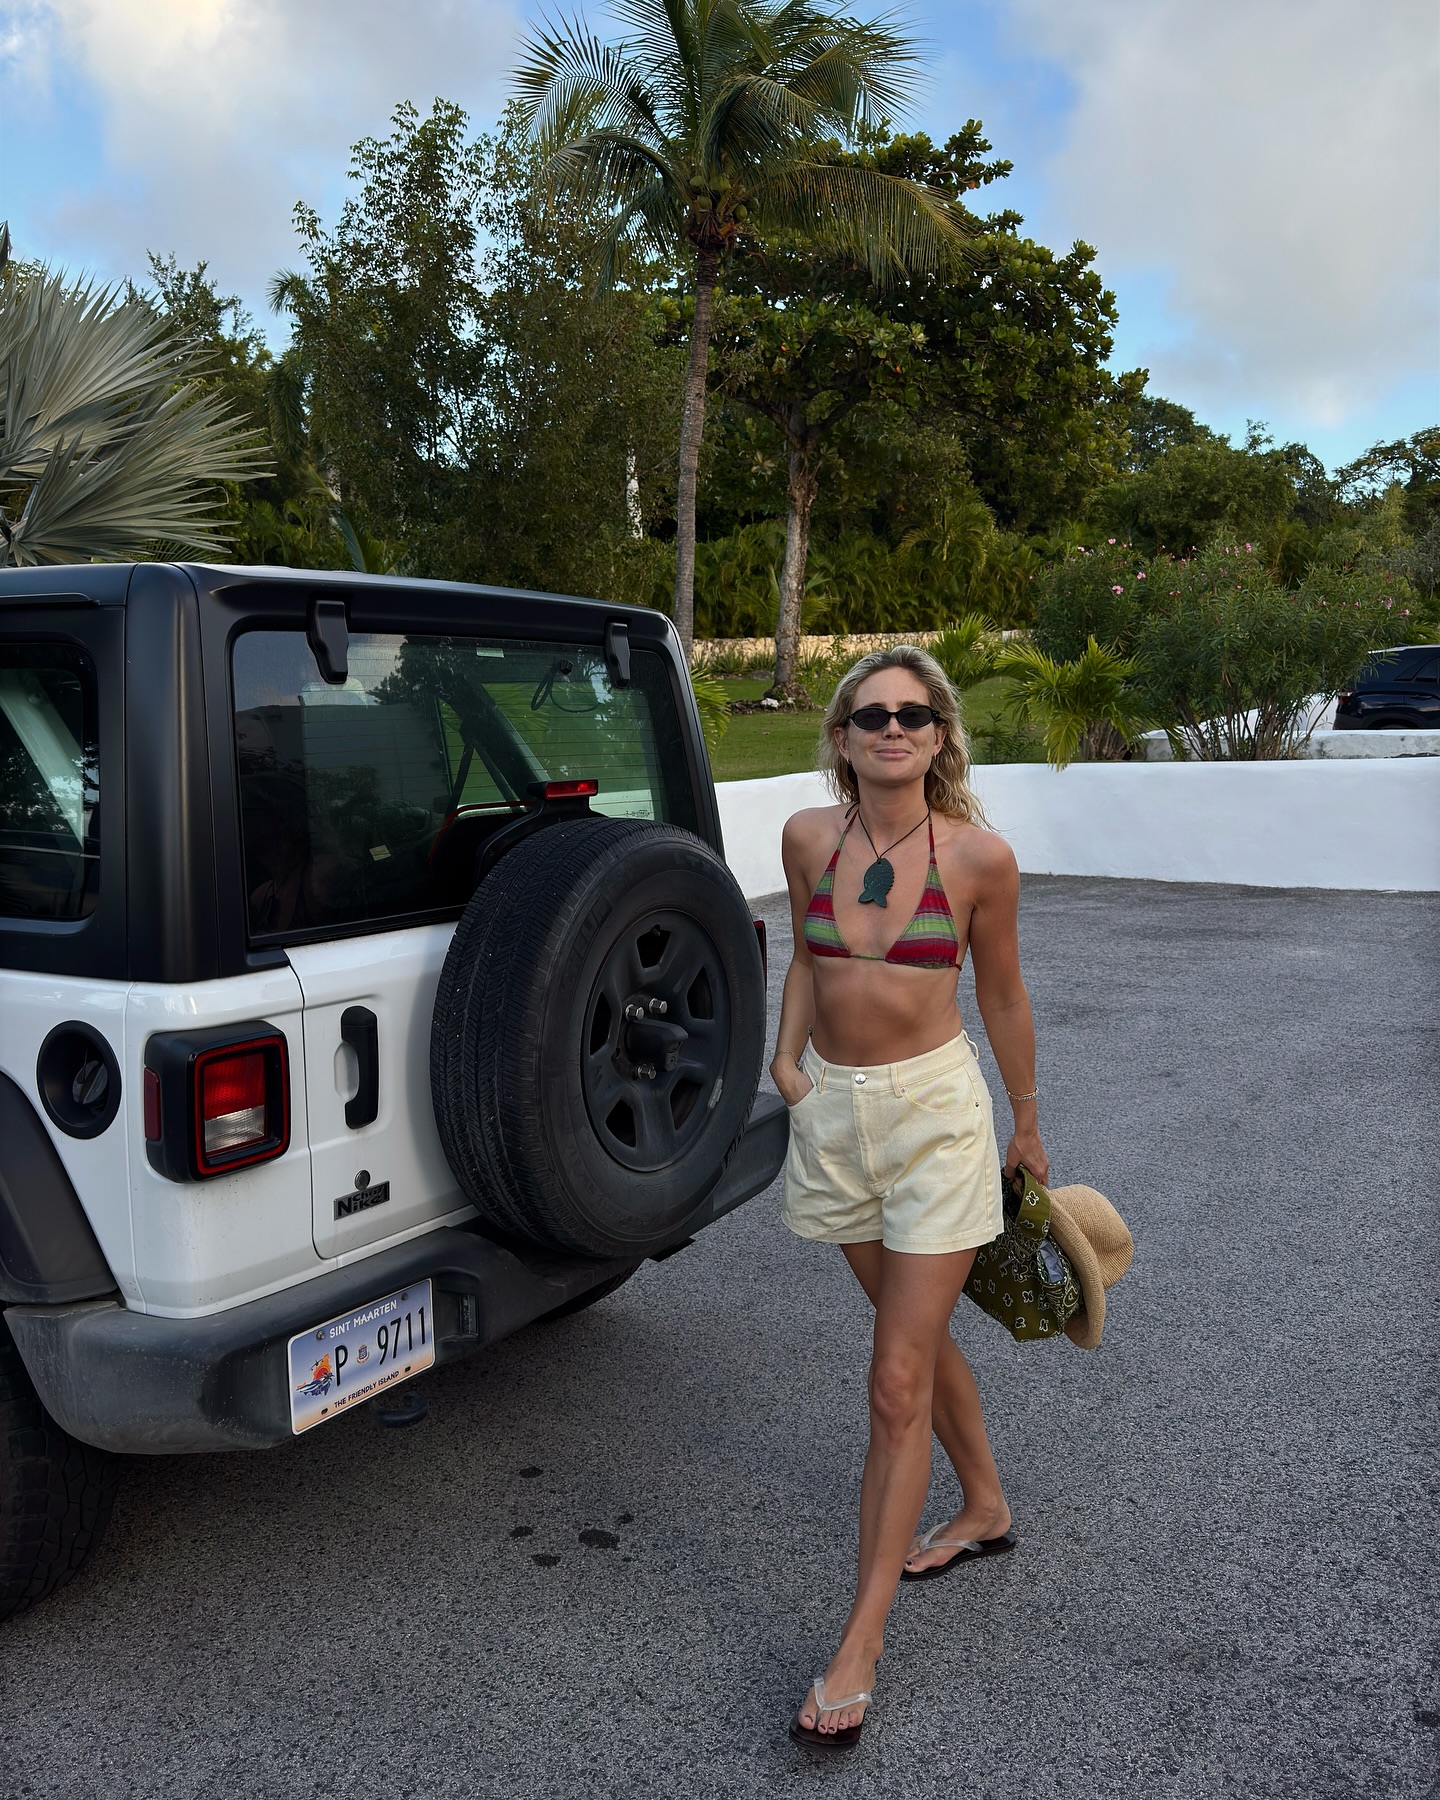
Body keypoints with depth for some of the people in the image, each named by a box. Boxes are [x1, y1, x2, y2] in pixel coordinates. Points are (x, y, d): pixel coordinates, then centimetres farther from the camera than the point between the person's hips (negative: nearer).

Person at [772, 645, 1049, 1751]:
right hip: (833, 1112, 5)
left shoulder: (979, 856, -13)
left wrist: (1027, 1128, 11)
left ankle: (862, 1643, 11)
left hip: (935, 1113, -4)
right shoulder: (809, 836, -4)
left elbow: (1002, 997, 0)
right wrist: (786, 1056, -2)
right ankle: (986, 1509, 47)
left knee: (899, 1386, -3)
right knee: (918, 1331, 22)